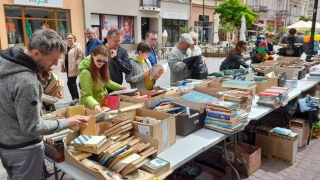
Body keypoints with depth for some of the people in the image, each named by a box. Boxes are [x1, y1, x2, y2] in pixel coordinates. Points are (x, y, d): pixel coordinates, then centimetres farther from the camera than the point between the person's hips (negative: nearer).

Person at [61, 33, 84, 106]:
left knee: (70, 83, -11)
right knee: (73, 83, 13)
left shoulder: (77, 47, -11)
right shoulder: (66, 47, 15)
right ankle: (76, 97, 23)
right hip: (68, 69, 9)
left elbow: (81, 56, -16)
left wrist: (76, 63, -20)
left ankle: (74, 98, 0)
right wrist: (63, 63, 10)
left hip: (73, 69, -9)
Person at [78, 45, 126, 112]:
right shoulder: (86, 72, -25)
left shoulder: (101, 68, -4)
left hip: (103, 102, 6)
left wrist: (119, 87, 4)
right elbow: (87, 95, -29)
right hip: (90, 106, -6)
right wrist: (95, 105, -45)